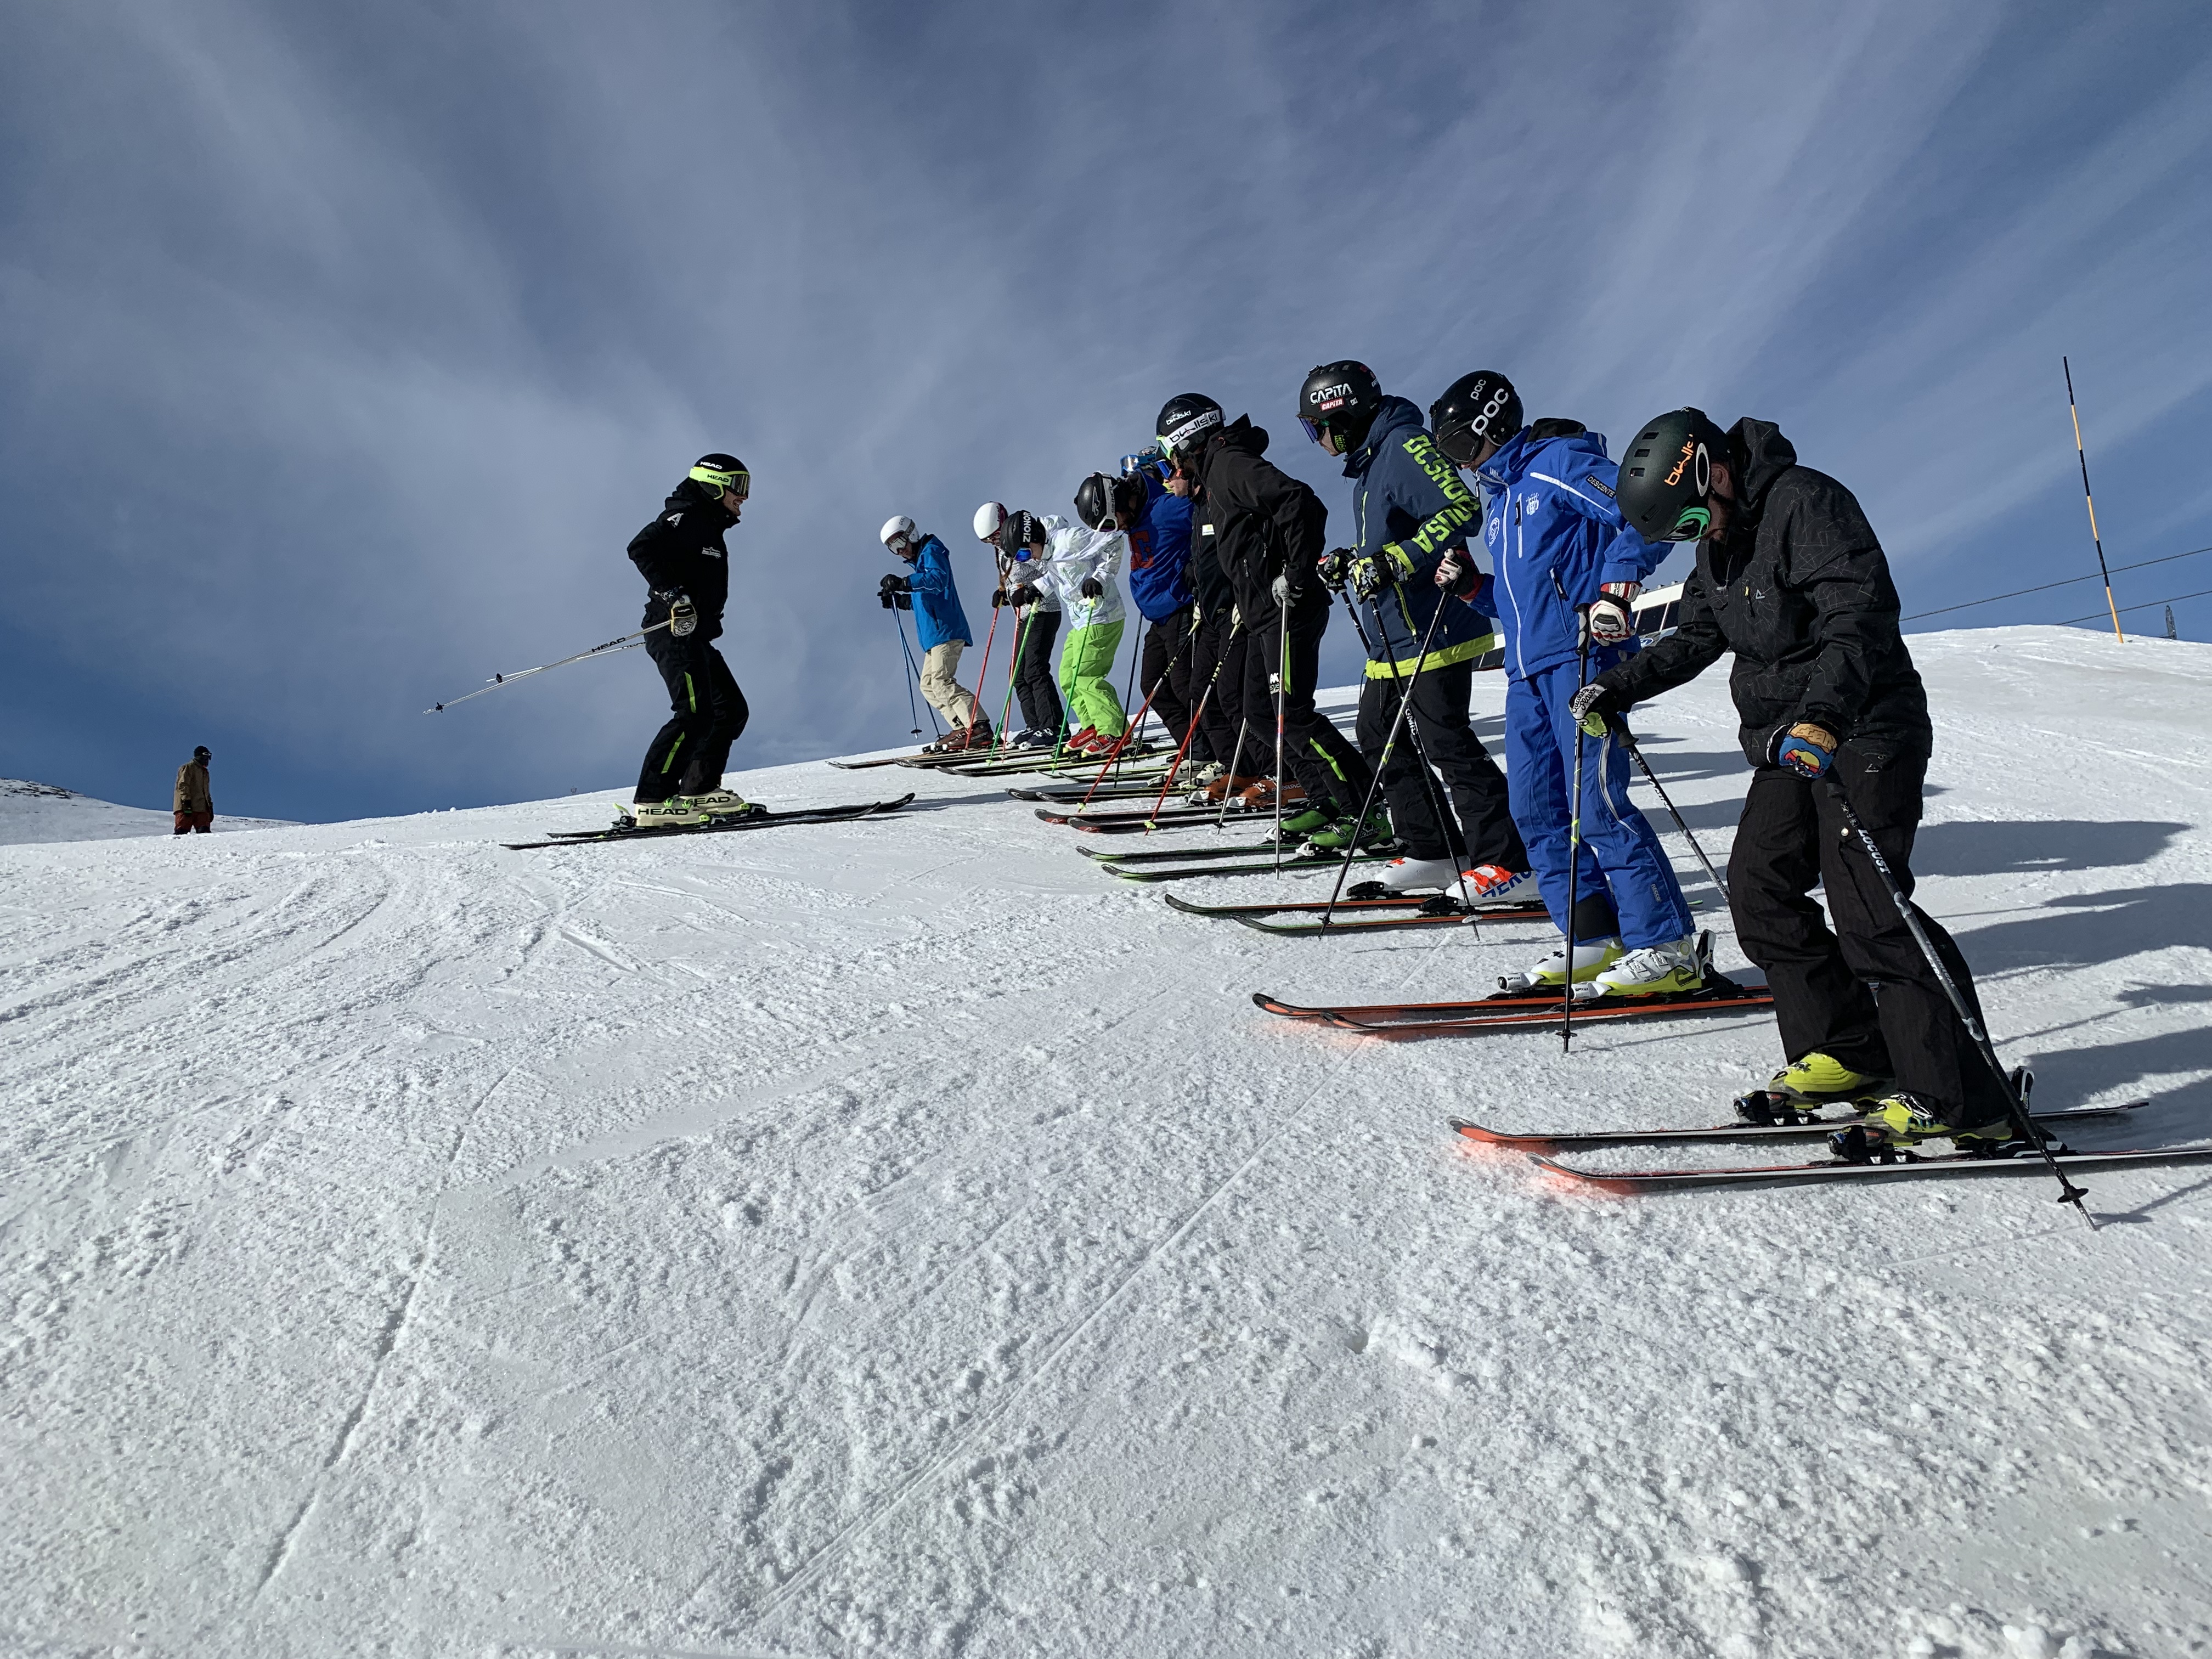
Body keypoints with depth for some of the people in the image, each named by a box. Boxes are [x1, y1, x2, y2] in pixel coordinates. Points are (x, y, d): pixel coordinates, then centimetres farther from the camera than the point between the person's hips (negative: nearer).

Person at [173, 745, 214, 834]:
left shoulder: (204, 772, 29)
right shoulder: (188, 768, 3)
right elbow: (183, 785, -9)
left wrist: (210, 807, 24)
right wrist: (187, 801, -21)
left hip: (201, 809, 7)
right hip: (187, 807, -7)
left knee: (204, 832, -11)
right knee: (182, 832, -14)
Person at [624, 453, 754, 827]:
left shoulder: (709, 528, 24)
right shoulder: (687, 517, -6)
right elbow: (641, 548, -20)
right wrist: (673, 595, -26)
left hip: (695, 636, 11)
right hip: (674, 632, -11)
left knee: (732, 709, 8)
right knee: (695, 713, -19)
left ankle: (699, 790, 8)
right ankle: (652, 802, -21)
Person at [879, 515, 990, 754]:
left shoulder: (931, 551, -3)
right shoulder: (920, 560, 27)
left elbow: (937, 579, -23)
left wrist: (903, 583, -29)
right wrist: (897, 599, 20)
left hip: (947, 631, -11)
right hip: (934, 635, 11)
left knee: (941, 682, -19)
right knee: (928, 686, 8)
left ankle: (979, 727, -24)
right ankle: (963, 728, 2)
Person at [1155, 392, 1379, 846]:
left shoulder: (1228, 464, -12)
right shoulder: (1210, 480, 20)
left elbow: (1300, 503, -25)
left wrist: (1297, 574, -23)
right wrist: (1244, 602, 23)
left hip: (1287, 610, -11)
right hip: (1264, 613, 11)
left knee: (1292, 714, -14)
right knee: (1260, 711, 12)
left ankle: (1368, 813, -12)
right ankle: (1328, 802, 14)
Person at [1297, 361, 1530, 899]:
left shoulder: (1407, 446, -13)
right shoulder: (1369, 460, 18)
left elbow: (1462, 510, -25)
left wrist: (1393, 561, -29)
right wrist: (1350, 562, 14)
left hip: (1433, 635, -11)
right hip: (1392, 638, 11)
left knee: (1448, 744, -10)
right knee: (1379, 737, 13)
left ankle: (1511, 864, -3)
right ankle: (1437, 851, 20)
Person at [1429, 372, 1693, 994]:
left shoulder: (1558, 462, -3)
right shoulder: (1500, 500, 24)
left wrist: (1615, 589, -21)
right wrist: (1471, 585, 12)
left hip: (1582, 657, -9)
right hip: (1527, 669, 10)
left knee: (1597, 803, -14)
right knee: (1537, 810, 5)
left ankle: (1668, 948, -8)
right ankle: (1595, 941, 11)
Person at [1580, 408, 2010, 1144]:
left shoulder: (1808, 504, -16)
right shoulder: (1721, 540, 12)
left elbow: (1862, 618, -28)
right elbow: (1695, 639, 24)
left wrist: (1825, 713, -41)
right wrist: (1618, 688, 16)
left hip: (1864, 738, -9)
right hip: (1788, 744, 9)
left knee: (1867, 912, -15)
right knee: (1759, 892, 6)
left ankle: (1962, 1101, -8)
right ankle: (1847, 1053, 16)